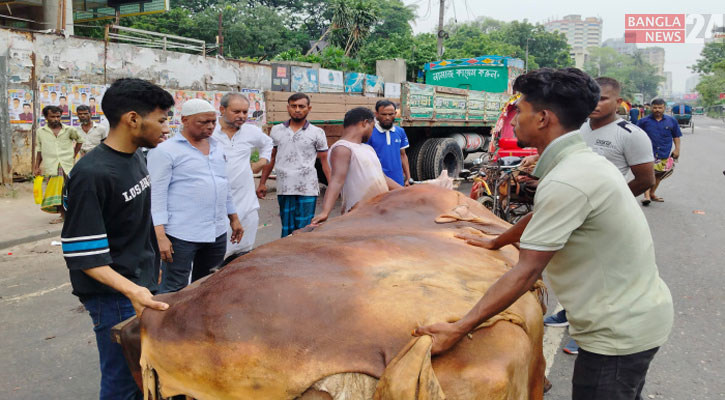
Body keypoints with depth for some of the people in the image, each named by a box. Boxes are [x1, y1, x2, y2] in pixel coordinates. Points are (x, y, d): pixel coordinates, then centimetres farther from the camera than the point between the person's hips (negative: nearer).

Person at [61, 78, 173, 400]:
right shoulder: (92, 174, -23)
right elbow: (82, 253, -23)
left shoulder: (135, 157, 5)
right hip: (114, 297, -9)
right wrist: (130, 290, -34)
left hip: (142, 285, 9)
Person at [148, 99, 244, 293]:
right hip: (181, 235, -7)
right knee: (173, 291, 0)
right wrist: (160, 235, -18)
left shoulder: (217, 148, 13)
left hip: (217, 233, 7)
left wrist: (233, 218, 20)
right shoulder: (165, 151, -8)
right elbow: (156, 195, -12)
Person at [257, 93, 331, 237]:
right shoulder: (276, 130, 9)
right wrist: (262, 183, 10)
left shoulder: (317, 133, 1)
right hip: (284, 189, 2)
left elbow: (324, 161, 2)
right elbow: (270, 158, 14)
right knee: (286, 230, 8)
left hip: (307, 189, -2)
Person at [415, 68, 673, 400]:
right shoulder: (583, 160, 5)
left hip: (620, 331, -10)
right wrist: (494, 242, 36)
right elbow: (541, 217, 21)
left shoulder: (566, 182, -27)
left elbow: (526, 271, -28)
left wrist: (457, 330, -26)